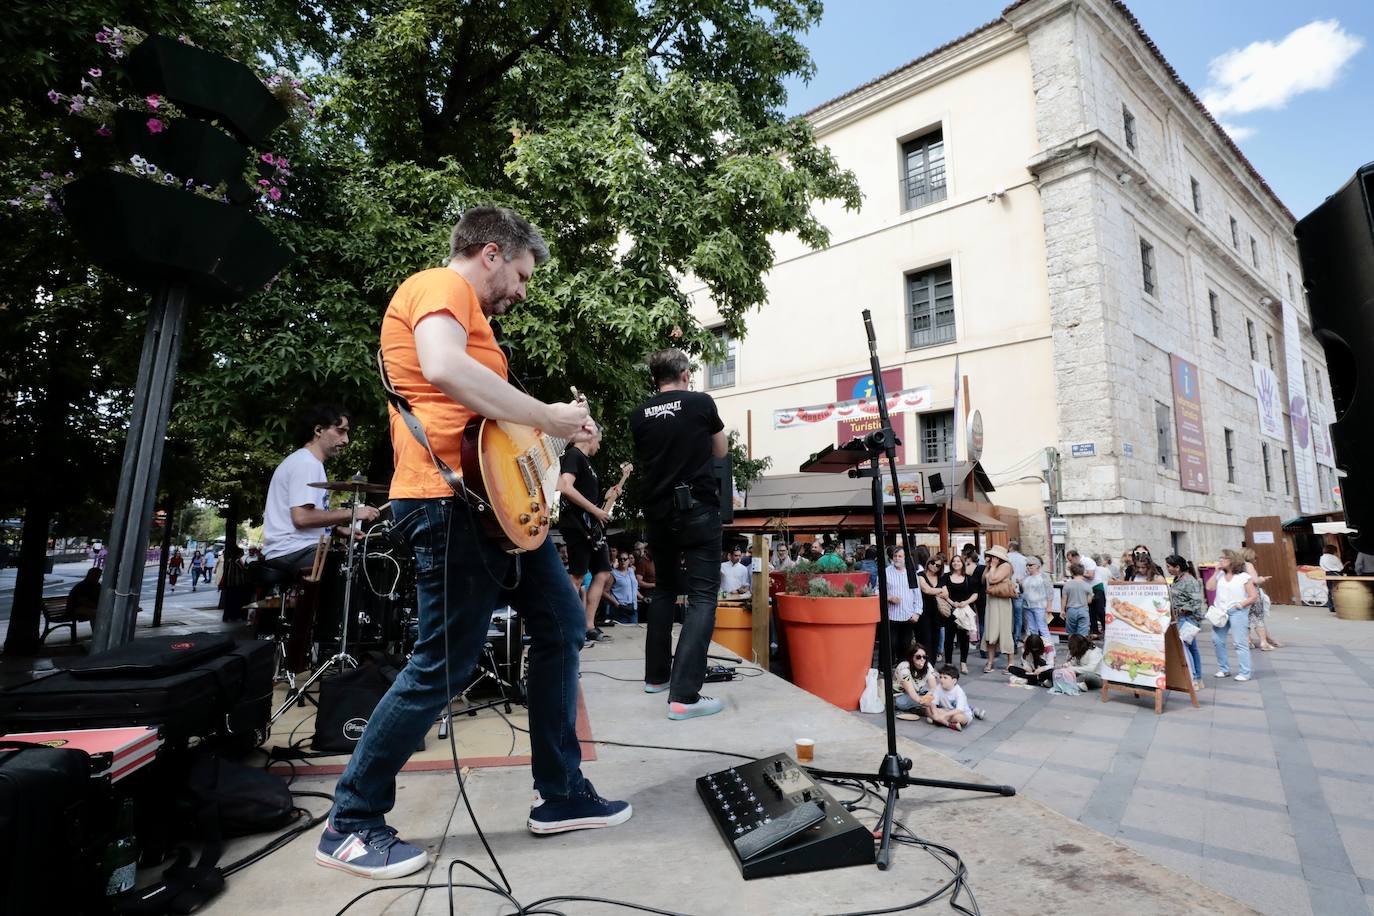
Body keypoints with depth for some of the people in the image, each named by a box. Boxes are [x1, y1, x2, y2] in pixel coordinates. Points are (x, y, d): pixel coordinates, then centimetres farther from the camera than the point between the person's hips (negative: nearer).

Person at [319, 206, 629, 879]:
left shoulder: (468, 310, 27)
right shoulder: (440, 286, -6)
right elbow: (444, 370, -28)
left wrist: (552, 433, 23)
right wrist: (548, 418, -20)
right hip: (451, 499, -11)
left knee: (561, 627, 12)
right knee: (442, 667, -4)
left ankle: (562, 796, 23)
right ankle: (351, 823, 18)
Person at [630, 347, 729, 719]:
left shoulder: (639, 415, 6)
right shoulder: (701, 402, -2)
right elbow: (720, 451, 12)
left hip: (657, 511, 5)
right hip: (697, 507, -5)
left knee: (665, 589, 20)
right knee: (703, 595, -4)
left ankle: (656, 675, 28)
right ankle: (684, 694, -14)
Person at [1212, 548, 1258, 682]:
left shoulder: (1243, 577, -2)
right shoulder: (1220, 575, 13)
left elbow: (1254, 596, -4)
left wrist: (1240, 605, -13)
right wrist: (1216, 572, 2)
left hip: (1237, 611, -5)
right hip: (1220, 611, 6)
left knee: (1239, 642, -5)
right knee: (1217, 640, 6)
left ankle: (1245, 673, 2)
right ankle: (1224, 669, 18)